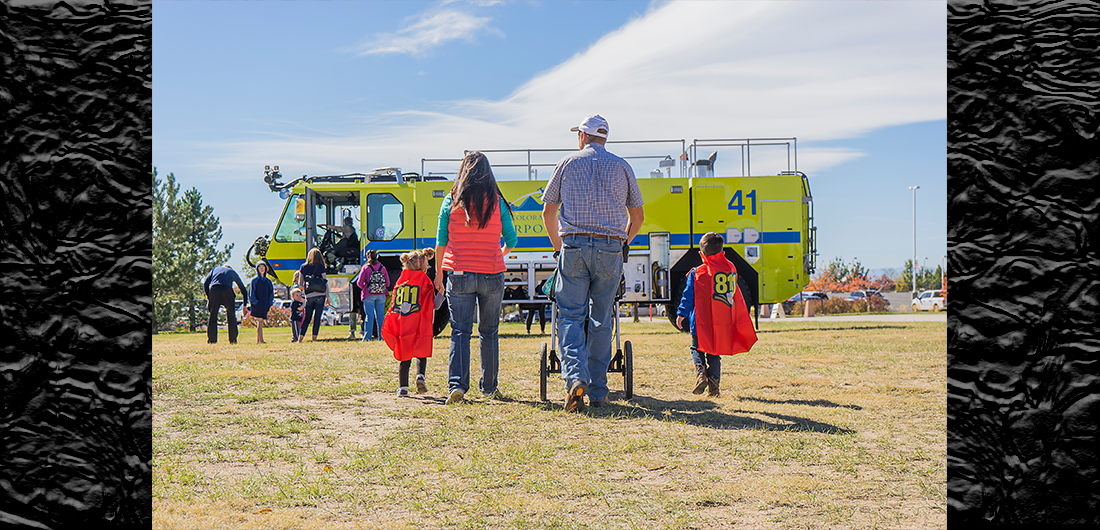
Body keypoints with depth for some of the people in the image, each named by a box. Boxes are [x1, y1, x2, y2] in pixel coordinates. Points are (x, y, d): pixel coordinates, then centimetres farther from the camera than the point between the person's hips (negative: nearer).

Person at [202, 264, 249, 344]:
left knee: (213, 315, 9)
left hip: (214, 289, 1)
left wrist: (208, 296, 20)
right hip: (227, 289, -1)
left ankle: (211, 339, 5)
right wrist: (245, 304, 40)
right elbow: (243, 288, 36)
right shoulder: (232, 272, 33)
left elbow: (205, 282, 19)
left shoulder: (215, 269, 35)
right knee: (231, 315, 9)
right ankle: (233, 339, 7)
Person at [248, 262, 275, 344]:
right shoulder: (254, 280, 0)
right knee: (260, 322, -11)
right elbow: (251, 293, -3)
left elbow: (271, 293, 16)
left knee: (260, 322, 7)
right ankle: (261, 340, -16)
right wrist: (255, 302, -12)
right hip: (257, 305, -4)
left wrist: (270, 304, 6)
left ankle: (258, 340, 10)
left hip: (265, 305, 4)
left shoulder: (268, 281, 13)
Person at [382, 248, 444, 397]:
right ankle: (420, 376, -8)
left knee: (405, 358, 9)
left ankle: (402, 387, 2)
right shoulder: (425, 281, 0)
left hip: (400, 326, 3)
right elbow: (433, 305, -1)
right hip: (419, 326, -3)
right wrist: (442, 293, 9)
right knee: (421, 354, 15)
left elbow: (394, 304, 14)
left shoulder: (400, 280, 11)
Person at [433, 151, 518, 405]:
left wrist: (438, 273, 16)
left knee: (460, 332, 1)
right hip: (491, 275, 1)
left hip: (459, 275, 0)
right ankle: (489, 386, 18)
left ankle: (457, 384, -15)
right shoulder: (497, 202, 0)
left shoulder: (451, 202, 0)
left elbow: (441, 243, 4)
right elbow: (511, 240, 6)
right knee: (489, 333, 12)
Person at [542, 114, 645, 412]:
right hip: (611, 248, 1)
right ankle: (597, 392, 9)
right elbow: (638, 216, 14)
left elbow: (548, 212, 12)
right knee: (601, 321, 7)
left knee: (570, 316, 0)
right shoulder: (621, 167, 12)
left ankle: (575, 376, -22)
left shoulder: (567, 164, 10)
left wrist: (558, 247, 24)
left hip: (574, 246, -1)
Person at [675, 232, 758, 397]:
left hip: (702, 322, -3)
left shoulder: (697, 273, -6)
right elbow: (736, 295, 17)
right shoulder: (731, 269, 5)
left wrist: (681, 314, 6)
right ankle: (713, 387, 3)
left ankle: (700, 372, -12)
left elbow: (688, 296, -2)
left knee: (697, 349, 14)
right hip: (724, 322, 3)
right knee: (714, 354, 13)